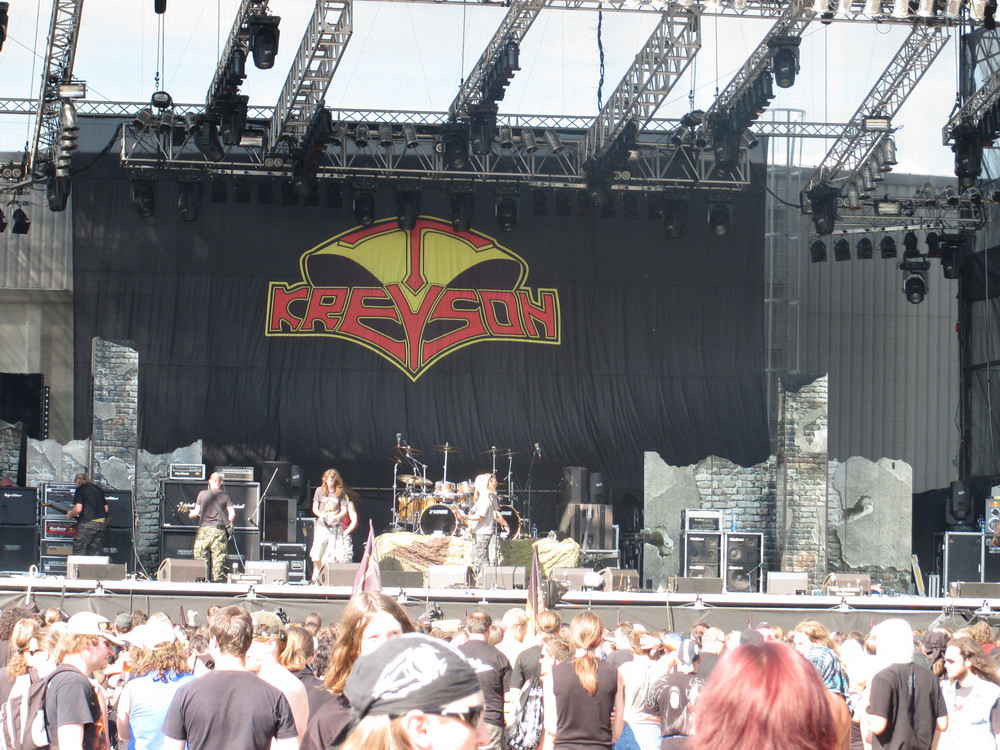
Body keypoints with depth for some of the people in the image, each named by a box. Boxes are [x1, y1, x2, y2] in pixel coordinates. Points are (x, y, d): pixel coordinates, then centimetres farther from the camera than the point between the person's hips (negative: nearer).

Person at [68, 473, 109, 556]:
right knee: (96, 554, 11)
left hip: (87, 523, -7)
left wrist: (69, 515, 5)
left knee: (79, 552, -2)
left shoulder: (80, 489, -3)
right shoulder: (98, 489, 17)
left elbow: (78, 509, -13)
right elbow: (106, 508, 20)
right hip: (102, 523, 7)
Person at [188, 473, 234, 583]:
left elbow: (196, 512, 3)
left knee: (201, 559, 4)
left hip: (204, 529, 0)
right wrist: (228, 523, 17)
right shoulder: (225, 496, 4)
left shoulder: (202, 494, 3)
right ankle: (217, 581, -2)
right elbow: (232, 514, -2)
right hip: (219, 531, 0)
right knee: (218, 560, 2)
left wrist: (190, 513, 25)